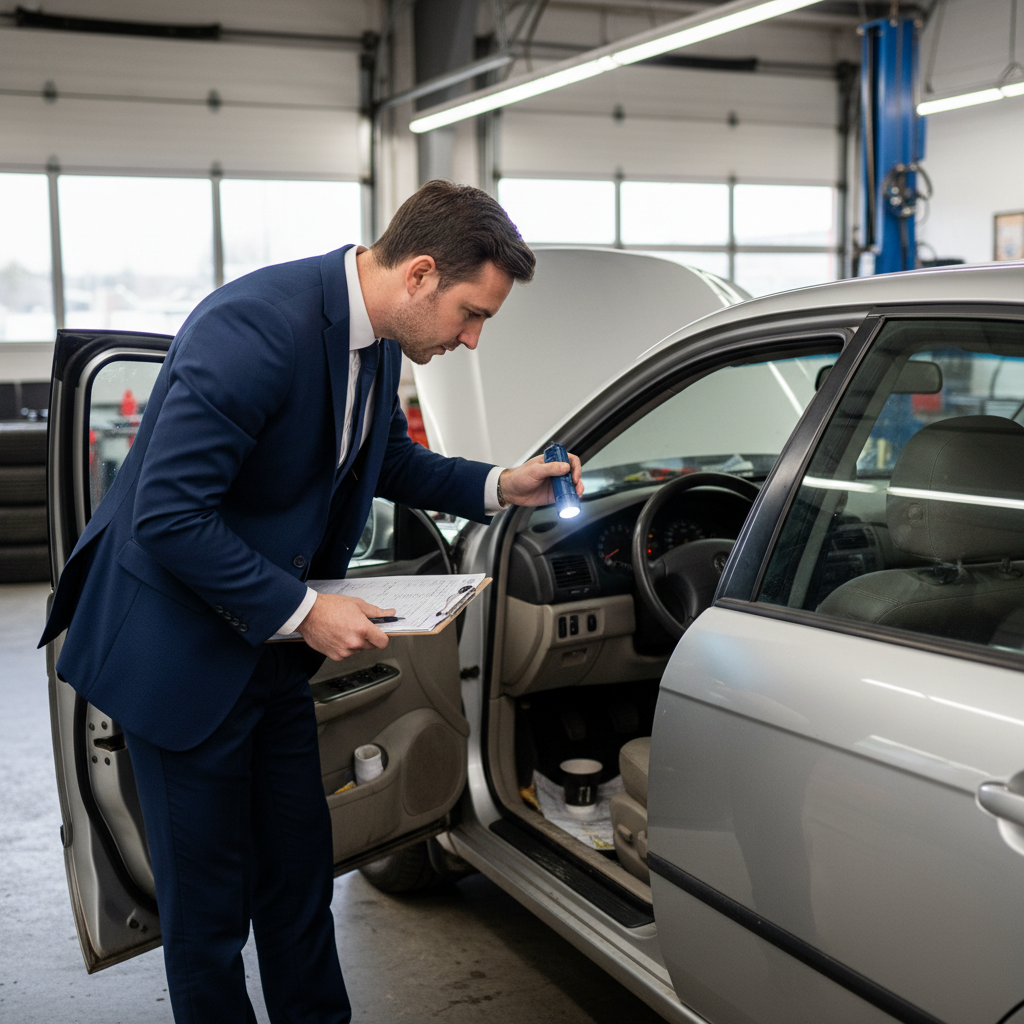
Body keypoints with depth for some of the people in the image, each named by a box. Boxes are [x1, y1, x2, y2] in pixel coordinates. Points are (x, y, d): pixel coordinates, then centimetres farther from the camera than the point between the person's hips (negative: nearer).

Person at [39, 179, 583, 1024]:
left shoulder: (375, 337, -1)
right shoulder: (256, 327, -29)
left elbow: (393, 463, 17)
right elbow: (167, 515, -30)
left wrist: (497, 486, 2)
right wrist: (302, 610, -25)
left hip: (277, 650, 8)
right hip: (182, 653, -8)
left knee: (299, 870, 18)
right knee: (209, 899, 6)